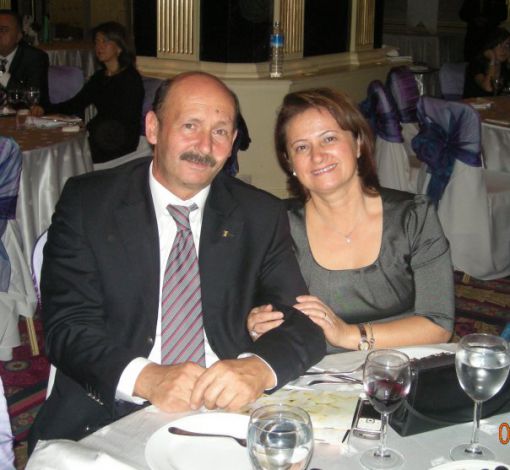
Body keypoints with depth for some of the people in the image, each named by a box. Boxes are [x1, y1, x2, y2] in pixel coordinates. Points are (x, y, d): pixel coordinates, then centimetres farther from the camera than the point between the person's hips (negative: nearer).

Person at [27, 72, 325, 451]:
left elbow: (304, 321, 1)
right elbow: (67, 327, -5)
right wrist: (145, 378, -24)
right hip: (110, 416, 0)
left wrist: (258, 368, -23)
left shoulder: (262, 216, 7)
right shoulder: (86, 203, 1)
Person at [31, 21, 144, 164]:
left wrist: (89, 127, -17)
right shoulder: (99, 77, 18)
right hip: (99, 138, 7)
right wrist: (45, 109, -2)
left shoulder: (131, 77, -5)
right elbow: (75, 104, 14)